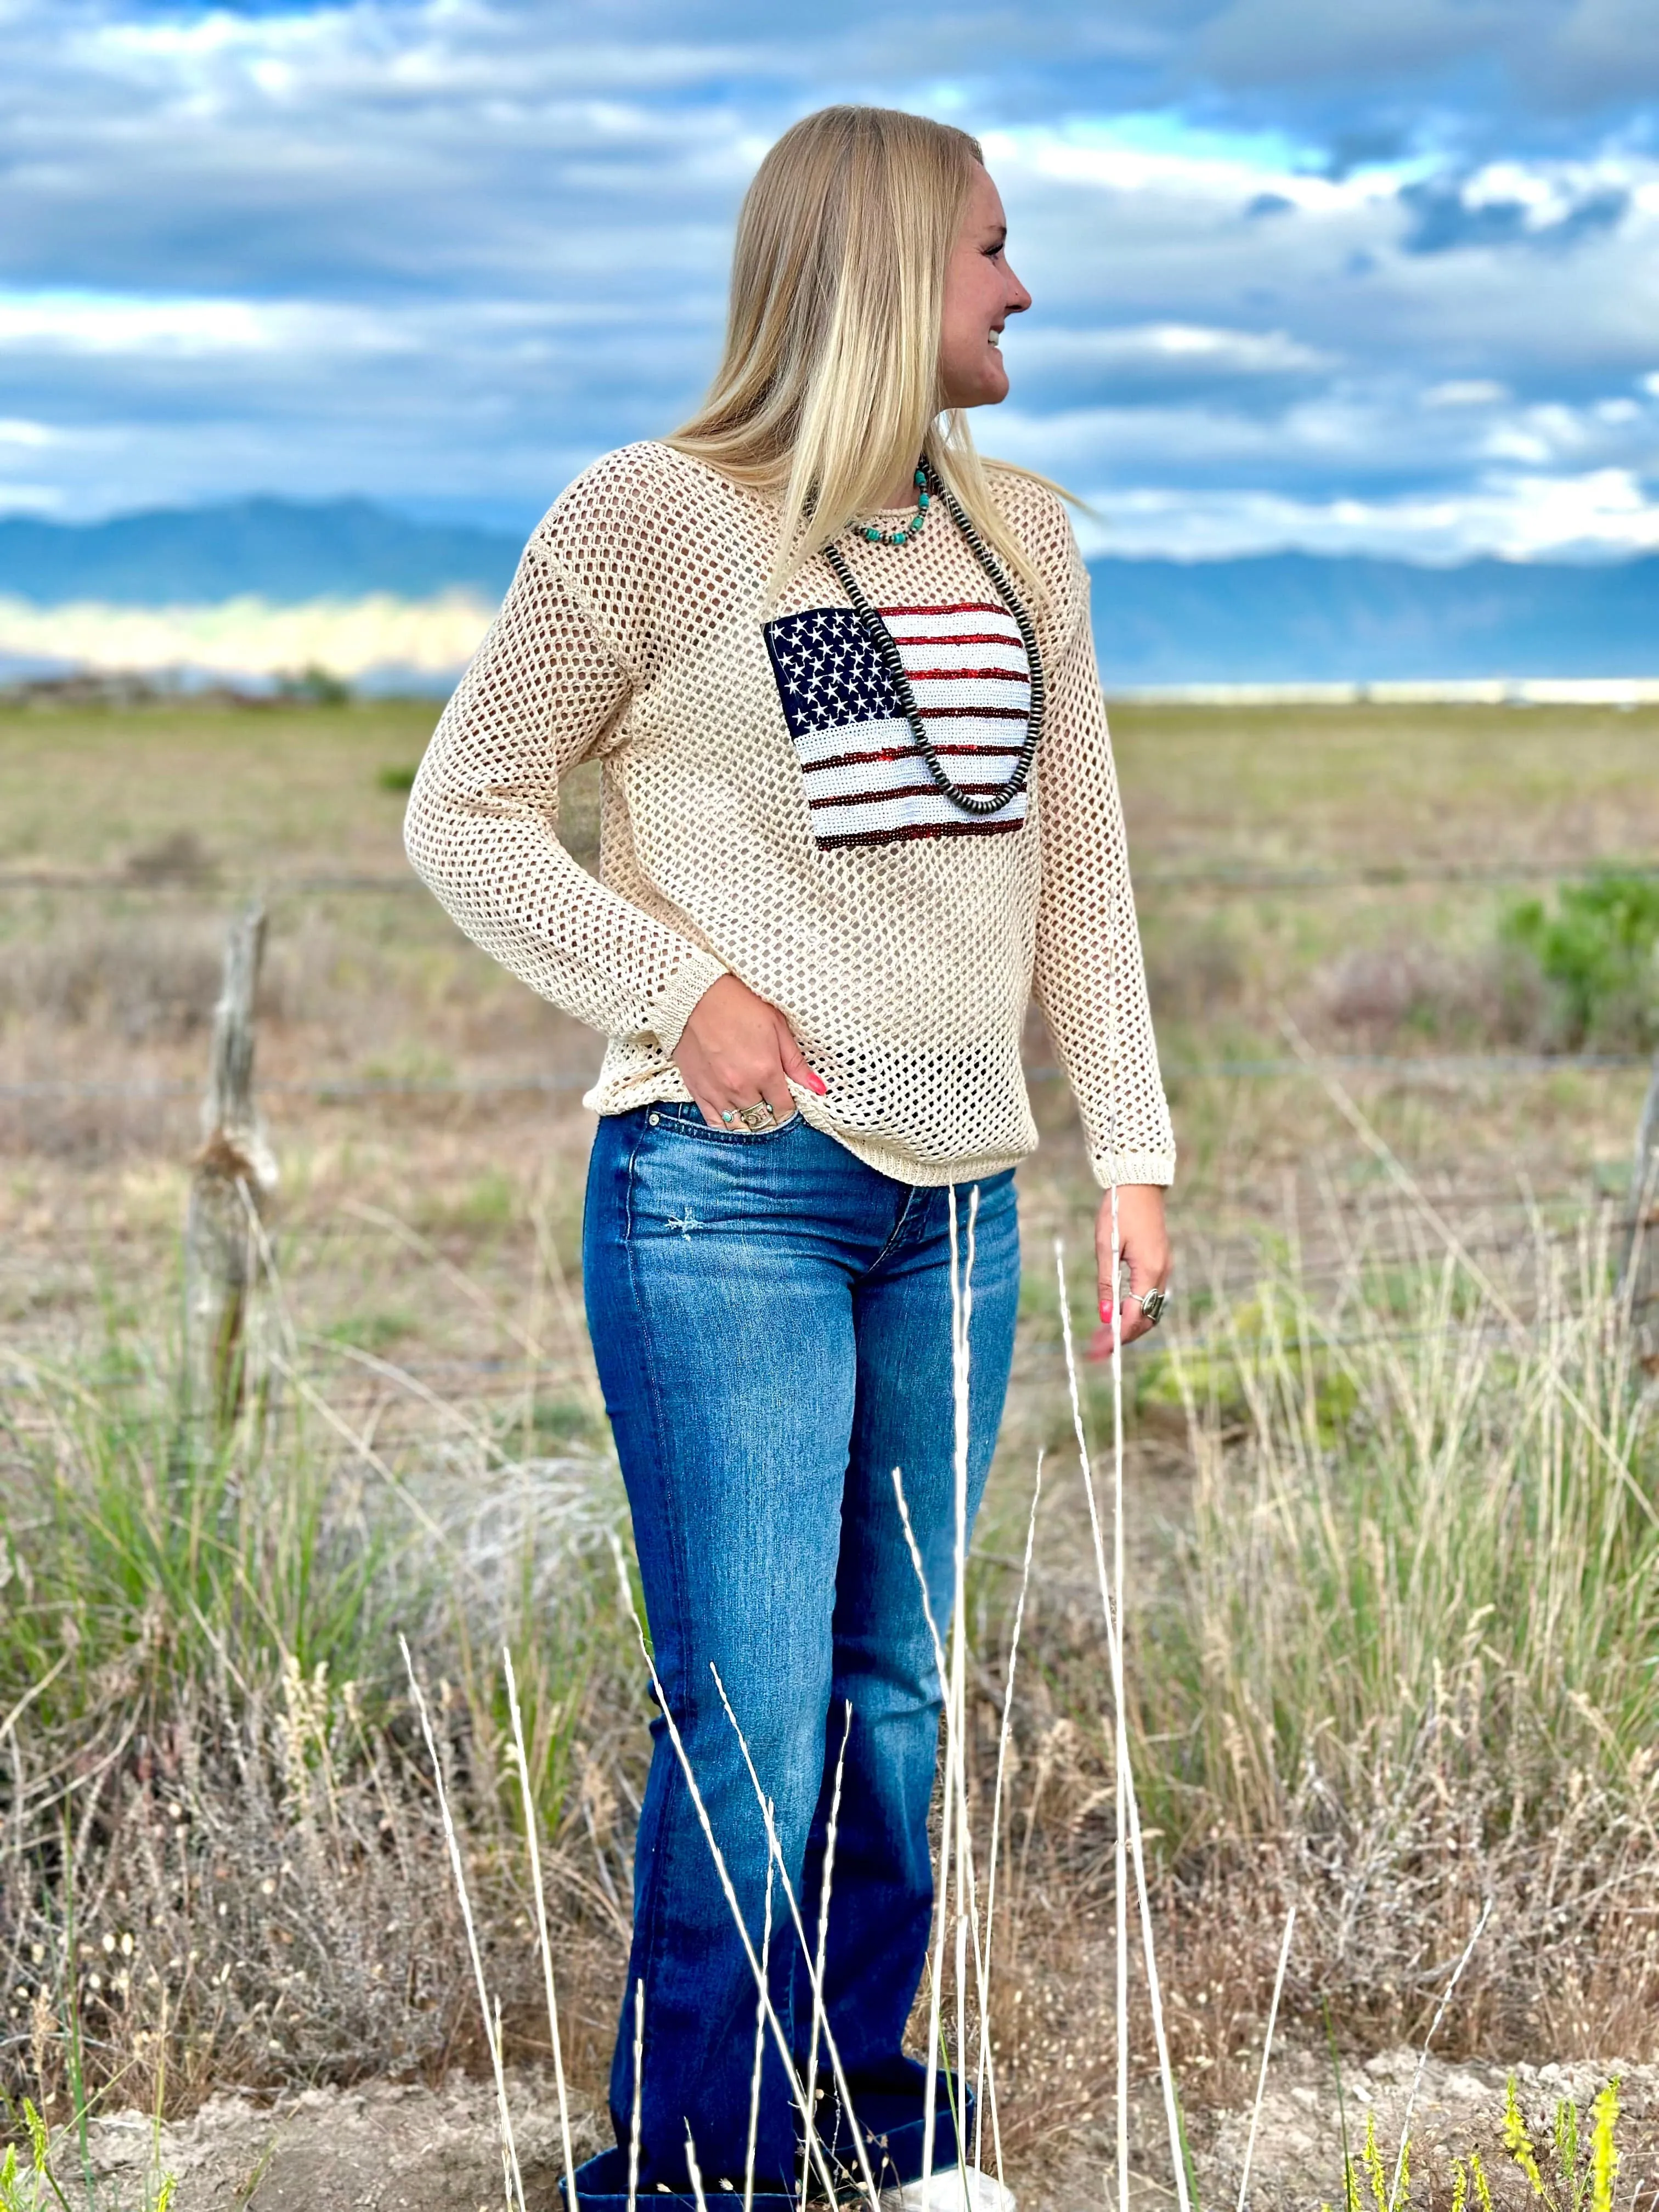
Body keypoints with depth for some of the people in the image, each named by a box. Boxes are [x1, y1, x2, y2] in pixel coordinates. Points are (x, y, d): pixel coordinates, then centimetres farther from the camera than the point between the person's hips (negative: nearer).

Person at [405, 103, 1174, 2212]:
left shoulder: (1025, 538, 13)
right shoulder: (655, 518, -5)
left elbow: (1079, 870, 16)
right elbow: (464, 811, 0)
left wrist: (1131, 1152, 10)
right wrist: (677, 987, -12)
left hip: (954, 1202, 6)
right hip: (727, 1190, -5)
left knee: (895, 1688, 12)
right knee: (750, 1710, -7)